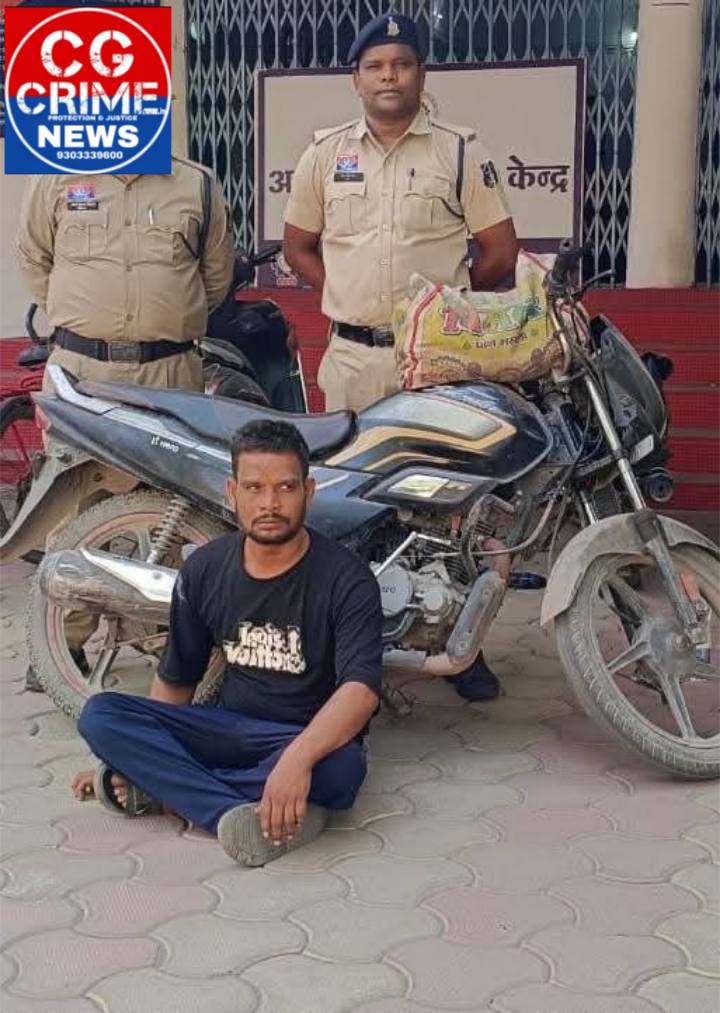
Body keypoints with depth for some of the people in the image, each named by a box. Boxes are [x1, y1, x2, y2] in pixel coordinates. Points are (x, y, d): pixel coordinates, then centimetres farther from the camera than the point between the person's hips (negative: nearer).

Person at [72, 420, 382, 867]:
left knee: (341, 767, -40)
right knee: (99, 714, -17)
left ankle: (158, 785, -28)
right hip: (229, 726, 4)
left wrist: (298, 758, -43)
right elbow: (176, 680, 12)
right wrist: (131, 752, 4)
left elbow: (361, 688, -27)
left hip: (313, 737, -3)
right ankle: (236, 812, -34)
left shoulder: (346, 577, -14)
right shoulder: (204, 569, 2)